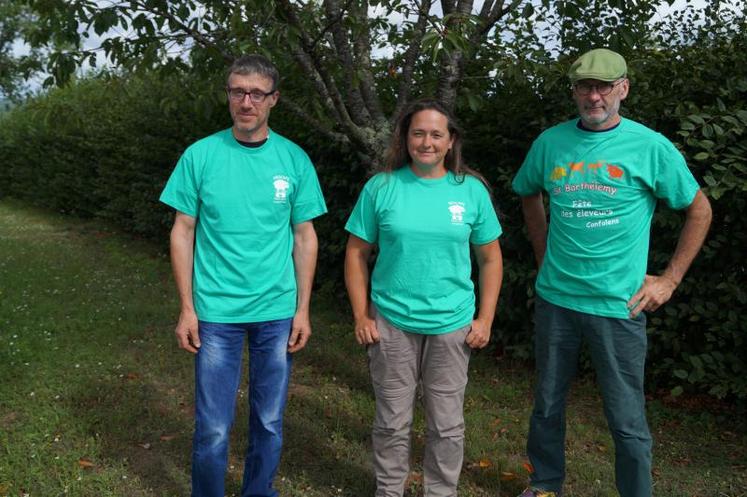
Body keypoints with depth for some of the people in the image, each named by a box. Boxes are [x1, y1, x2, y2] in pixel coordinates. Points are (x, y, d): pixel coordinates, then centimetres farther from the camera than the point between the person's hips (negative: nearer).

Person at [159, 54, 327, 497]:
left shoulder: (294, 159, 0)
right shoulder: (201, 155, -3)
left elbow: (305, 236, 5)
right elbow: (183, 232, 1)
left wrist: (302, 309, 2)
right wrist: (187, 308, -2)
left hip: (278, 311, 1)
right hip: (216, 311, -1)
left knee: (269, 421, 13)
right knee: (213, 427, 4)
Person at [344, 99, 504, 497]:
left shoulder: (472, 190, -1)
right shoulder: (381, 188, -4)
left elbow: (490, 258, 5)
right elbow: (356, 254, 1)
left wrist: (485, 319, 0)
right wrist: (362, 316, -3)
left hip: (452, 326, 1)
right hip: (390, 323, 0)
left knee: (447, 425, 12)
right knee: (392, 422, 12)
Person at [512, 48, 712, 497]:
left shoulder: (651, 147, -7)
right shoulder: (551, 142, 1)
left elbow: (699, 210, 2)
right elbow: (529, 195, 20)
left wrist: (669, 280, -1)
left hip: (618, 305, -3)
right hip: (555, 298, 3)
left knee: (627, 420, 5)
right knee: (547, 405, 16)